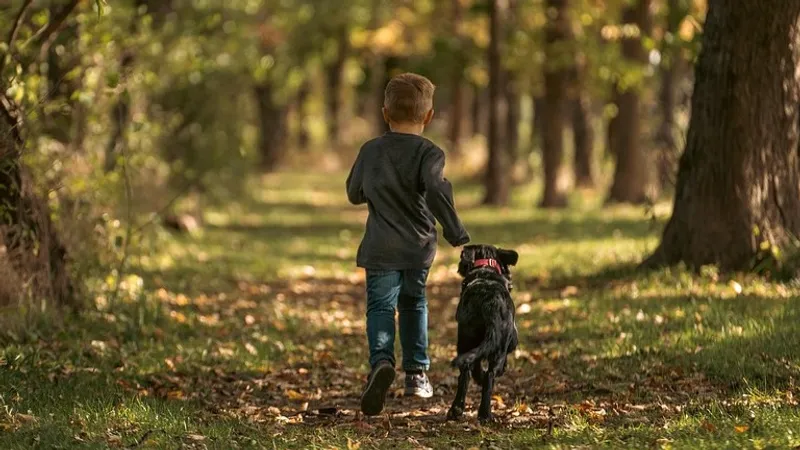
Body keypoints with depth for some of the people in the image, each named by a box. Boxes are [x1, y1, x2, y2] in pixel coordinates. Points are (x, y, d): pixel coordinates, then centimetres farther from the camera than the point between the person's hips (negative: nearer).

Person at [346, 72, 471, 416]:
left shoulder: (370, 151, 4)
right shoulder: (429, 153, -7)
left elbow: (354, 194, 16)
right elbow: (436, 192, -23)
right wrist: (457, 236, -19)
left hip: (380, 248, 0)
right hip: (419, 248, 0)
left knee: (380, 307, -4)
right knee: (413, 305, 20)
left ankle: (381, 361, -32)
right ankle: (417, 372, 22)